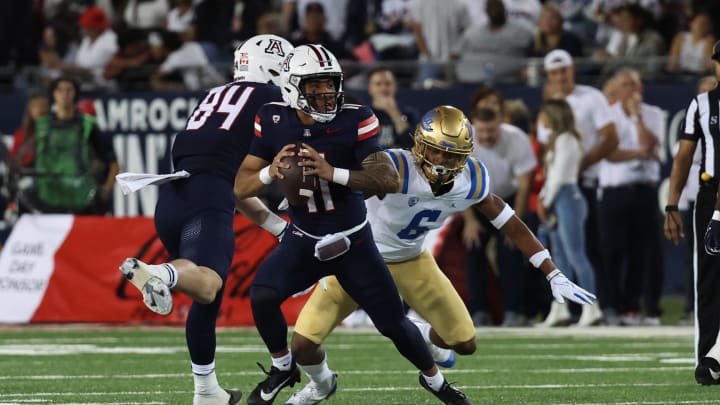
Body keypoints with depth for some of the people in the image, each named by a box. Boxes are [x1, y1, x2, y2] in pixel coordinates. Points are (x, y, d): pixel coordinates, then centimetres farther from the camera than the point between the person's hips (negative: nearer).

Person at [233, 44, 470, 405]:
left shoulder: (354, 122, -20)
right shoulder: (272, 122, -13)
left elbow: (389, 181, -28)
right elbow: (241, 188, -8)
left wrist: (333, 173, -39)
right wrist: (270, 172, -31)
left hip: (353, 242, -1)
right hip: (303, 241, 1)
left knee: (394, 324, 5)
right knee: (261, 296, -23)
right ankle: (282, 367, 5)